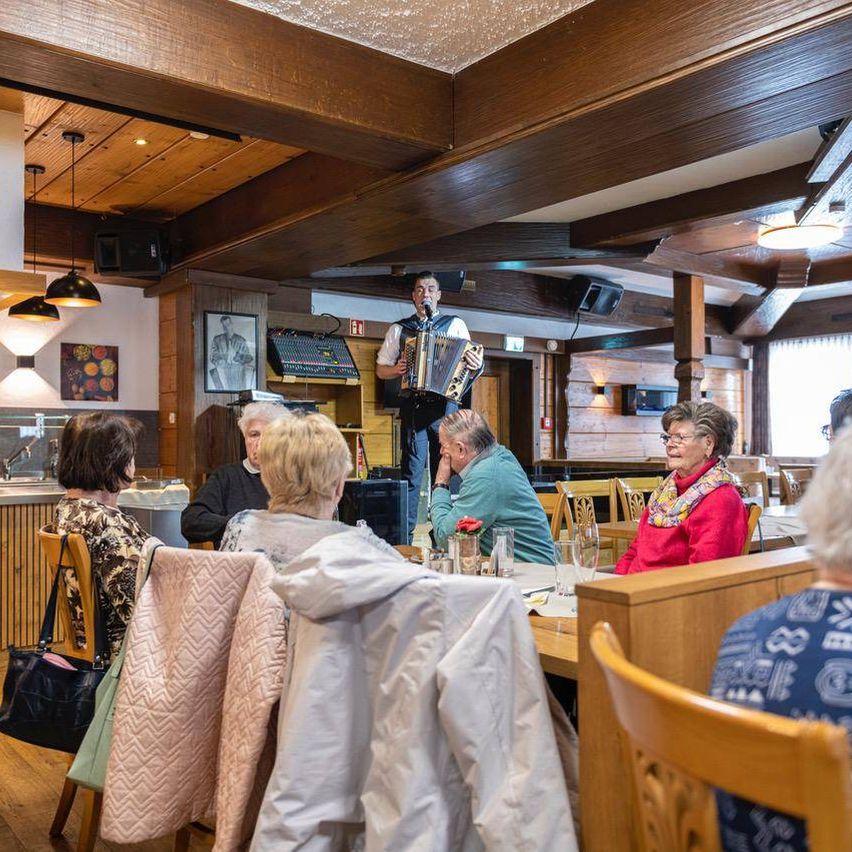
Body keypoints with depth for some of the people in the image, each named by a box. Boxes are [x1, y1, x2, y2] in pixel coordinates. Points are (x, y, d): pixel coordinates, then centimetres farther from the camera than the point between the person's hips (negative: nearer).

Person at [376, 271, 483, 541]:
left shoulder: (456, 324, 13)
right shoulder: (399, 329, 15)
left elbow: (469, 363, 9)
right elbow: (380, 370, 18)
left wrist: (475, 364, -15)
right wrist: (397, 370, -3)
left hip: (444, 405, 0)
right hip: (413, 406, 0)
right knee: (411, 470, -5)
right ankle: (404, 535, -1)